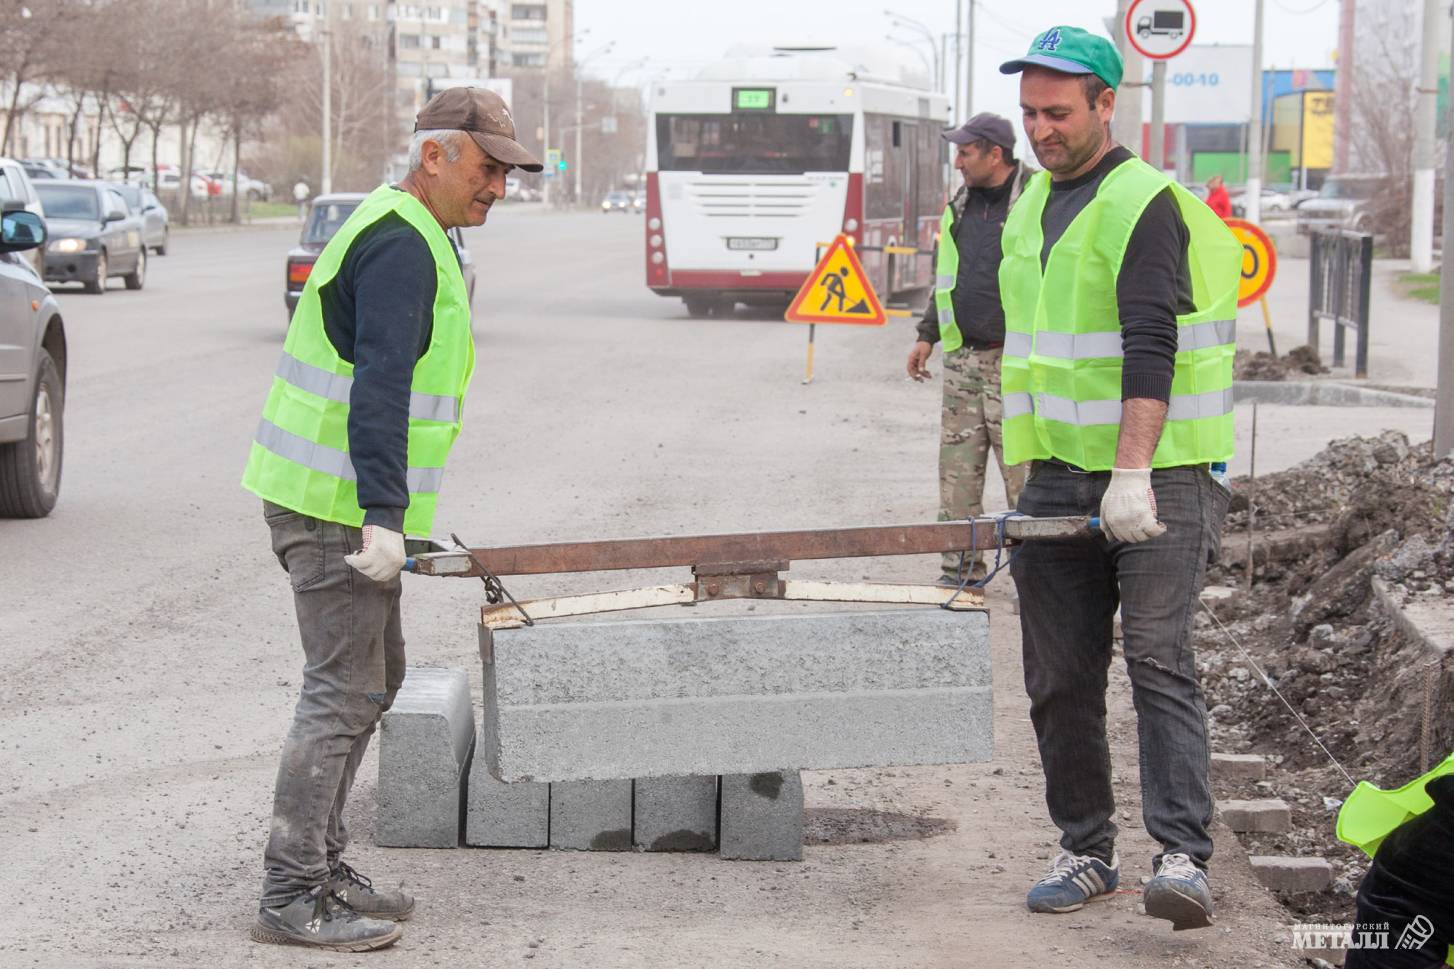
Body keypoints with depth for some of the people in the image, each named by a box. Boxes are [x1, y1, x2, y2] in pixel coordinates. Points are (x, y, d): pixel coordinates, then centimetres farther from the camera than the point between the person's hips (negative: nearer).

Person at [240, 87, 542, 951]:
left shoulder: (408, 237, 18)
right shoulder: (400, 246, -16)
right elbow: (379, 386, -26)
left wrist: (388, 512, 27)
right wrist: (385, 515, -31)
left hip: (351, 505, 11)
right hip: (337, 507, -11)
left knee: (374, 681, 17)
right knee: (344, 693, -8)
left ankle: (321, 866, 25)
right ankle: (292, 896, -4)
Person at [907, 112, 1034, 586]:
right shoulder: (960, 204, 15)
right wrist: (927, 334, 23)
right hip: (962, 360, 7)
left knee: (1023, 472, -6)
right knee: (957, 470, 7)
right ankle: (961, 569, 14)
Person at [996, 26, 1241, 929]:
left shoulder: (1147, 204, -10)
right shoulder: (1032, 205, 16)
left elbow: (1151, 347, -21)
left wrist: (1133, 474, -29)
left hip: (1159, 478, -8)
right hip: (1056, 480, 8)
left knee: (1160, 661, -15)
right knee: (1060, 679, 8)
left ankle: (1184, 859, -18)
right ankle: (1086, 852, 18)